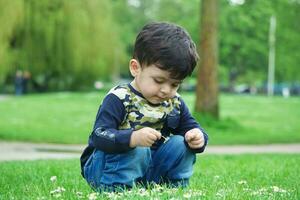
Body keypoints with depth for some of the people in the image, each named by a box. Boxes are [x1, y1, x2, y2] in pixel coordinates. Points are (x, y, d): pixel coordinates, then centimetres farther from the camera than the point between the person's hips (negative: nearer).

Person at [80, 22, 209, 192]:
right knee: (138, 150, -33)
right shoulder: (119, 99, -19)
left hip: (153, 168, 6)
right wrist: (134, 138, -48)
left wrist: (198, 137, -21)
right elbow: (99, 136, -29)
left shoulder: (175, 103, 1)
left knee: (180, 144, -11)